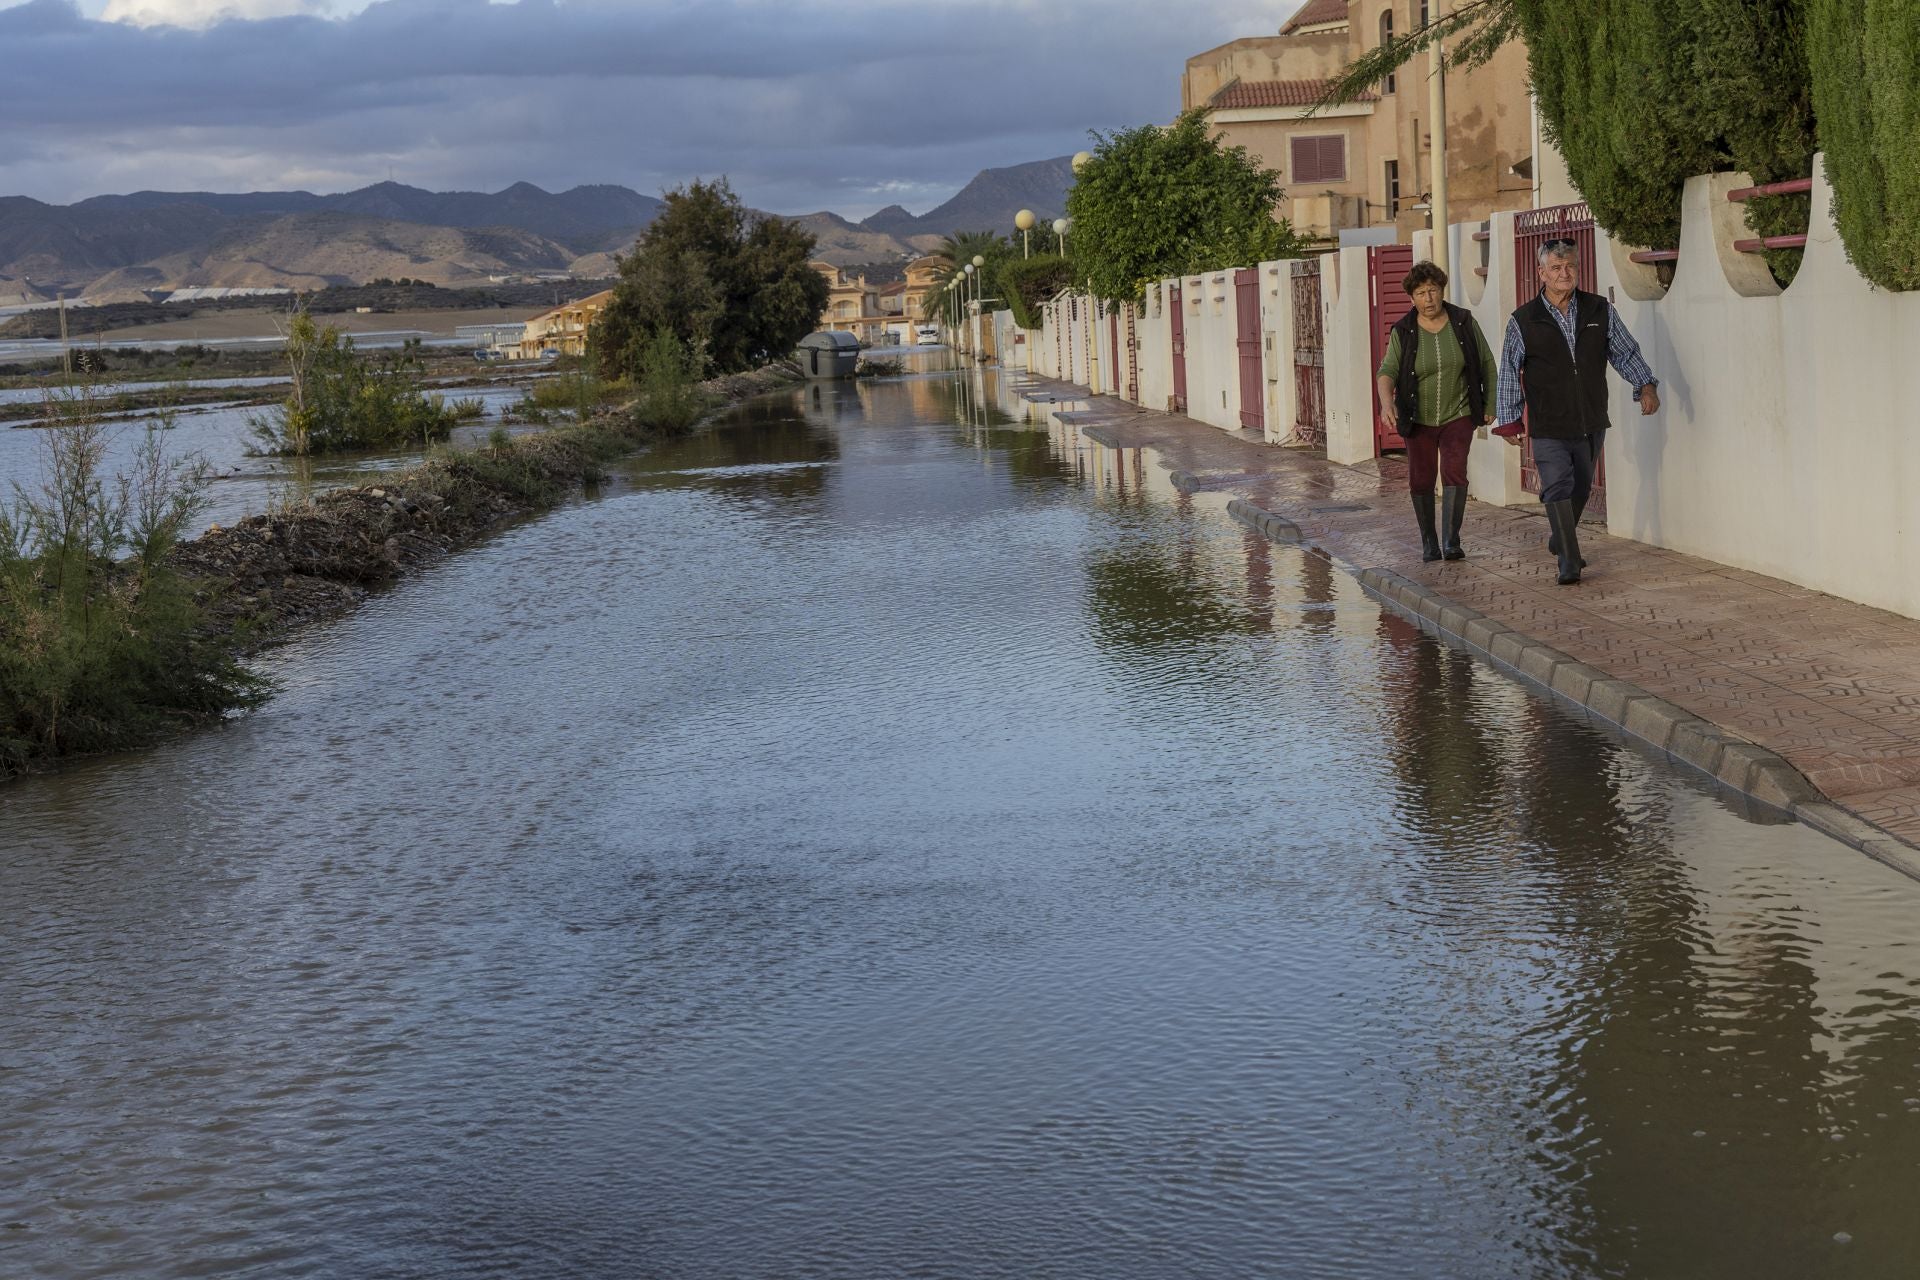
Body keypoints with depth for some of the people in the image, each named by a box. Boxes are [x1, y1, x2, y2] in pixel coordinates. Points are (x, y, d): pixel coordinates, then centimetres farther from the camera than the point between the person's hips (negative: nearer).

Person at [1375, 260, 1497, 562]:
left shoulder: (1463, 321, -5)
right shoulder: (1403, 332, -7)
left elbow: (1486, 362, 4)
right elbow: (1387, 371, -16)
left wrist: (1490, 403, 5)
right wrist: (1387, 402, -35)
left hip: (1458, 415, -1)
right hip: (1419, 418, 1)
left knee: (1454, 473, -16)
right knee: (1421, 481, 5)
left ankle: (1451, 541, -19)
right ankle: (1428, 541, 22)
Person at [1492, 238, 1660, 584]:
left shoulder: (1600, 310, 2)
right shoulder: (1523, 320, -5)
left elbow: (1625, 352, 9)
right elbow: (1509, 372, 1)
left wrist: (1646, 385, -6)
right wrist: (1508, 420, 0)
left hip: (1591, 424, 3)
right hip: (1548, 428, -3)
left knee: (1580, 489, 17)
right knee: (1557, 489, -14)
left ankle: (1560, 541, 41)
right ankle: (1569, 562, -11)